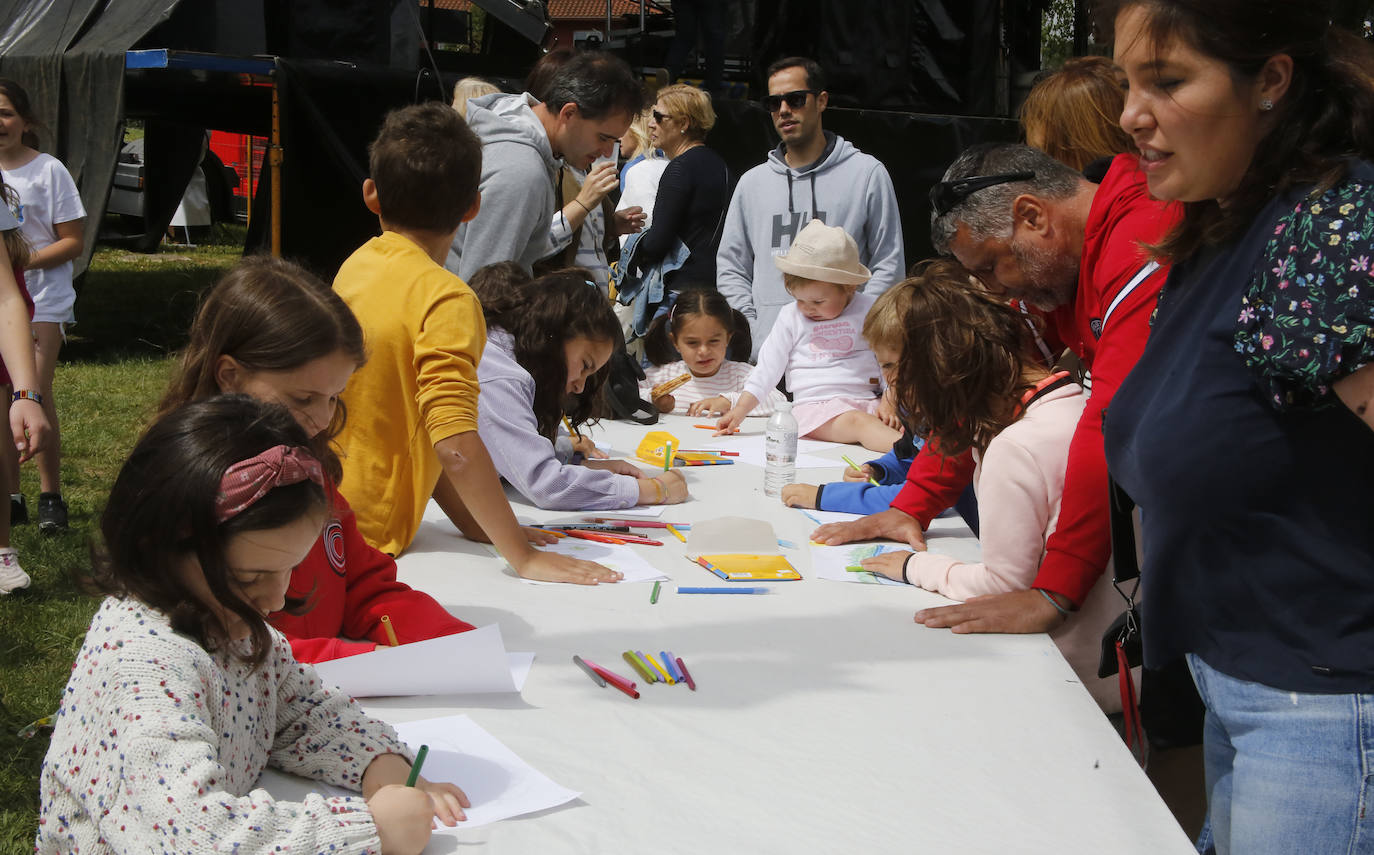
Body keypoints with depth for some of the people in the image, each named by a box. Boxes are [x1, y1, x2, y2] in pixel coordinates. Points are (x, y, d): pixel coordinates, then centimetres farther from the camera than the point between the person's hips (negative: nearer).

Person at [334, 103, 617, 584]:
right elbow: (454, 440, -28)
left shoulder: (353, 268, 7)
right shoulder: (446, 299, -17)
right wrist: (524, 556, -22)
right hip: (364, 542, -7)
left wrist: (470, 522, 9)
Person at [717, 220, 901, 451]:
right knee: (858, 423, -36)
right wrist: (740, 410, 5)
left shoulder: (870, 309, 8)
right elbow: (766, 369, 13)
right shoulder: (791, 318, 11)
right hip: (815, 405, -3)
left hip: (866, 400, 3)